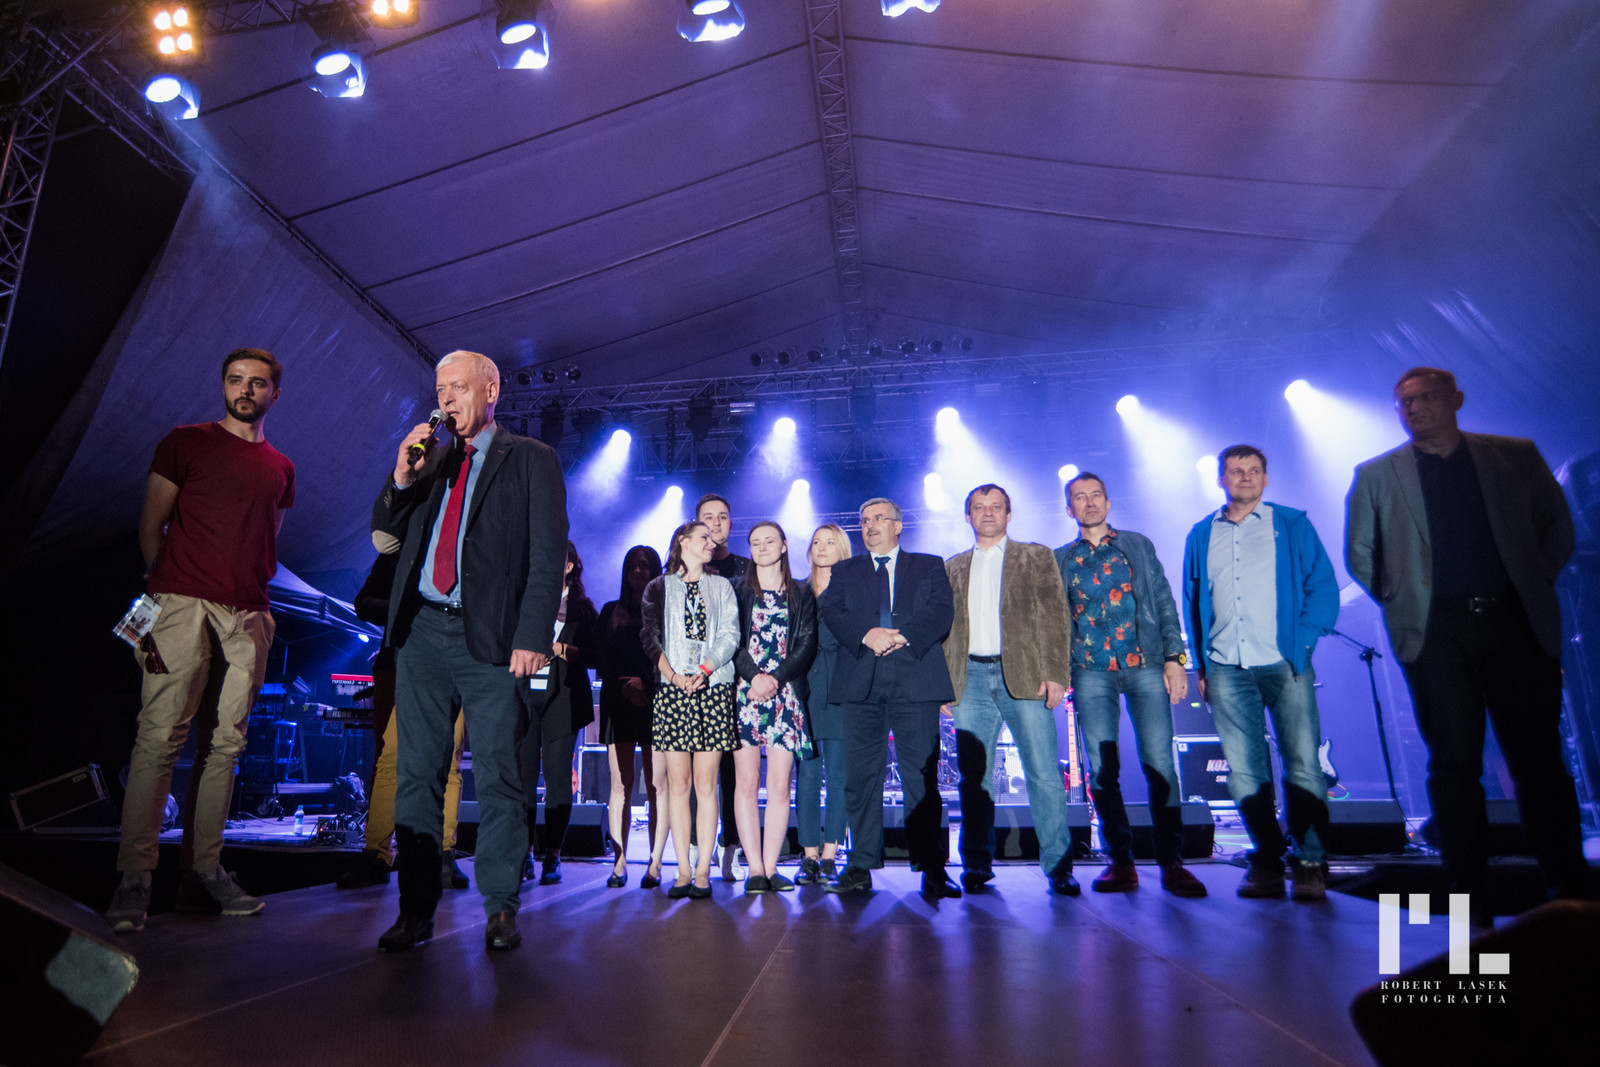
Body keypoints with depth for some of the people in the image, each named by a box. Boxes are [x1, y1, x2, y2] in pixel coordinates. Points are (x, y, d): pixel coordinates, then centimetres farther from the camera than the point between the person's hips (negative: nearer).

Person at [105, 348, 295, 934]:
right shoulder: (186, 442, 10)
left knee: (224, 745, 4)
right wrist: (162, 585, 0)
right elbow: (151, 523, 8)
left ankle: (203, 874, 10)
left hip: (249, 615, 4)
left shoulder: (280, 468, 20)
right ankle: (134, 879, -2)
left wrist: (255, 590, 9)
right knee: (160, 737, -8)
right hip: (184, 604, -4)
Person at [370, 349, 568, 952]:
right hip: (421, 632, 5)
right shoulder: (430, 459, 18)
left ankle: (501, 908, 11)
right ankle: (416, 909, 17)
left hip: (489, 637, -5)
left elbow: (547, 556, -4)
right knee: (417, 773, 8)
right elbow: (384, 531, 18)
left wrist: (532, 636, -14)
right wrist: (402, 479, 0)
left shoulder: (531, 460, 3)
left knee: (497, 777, -1)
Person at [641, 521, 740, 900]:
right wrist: (673, 675, -12)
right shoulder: (659, 588, 14)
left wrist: (704, 669, -11)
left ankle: (703, 870, 1)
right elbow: (650, 638, 3)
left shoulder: (721, 586, 16)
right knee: (678, 781, -2)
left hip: (714, 689, 0)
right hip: (672, 690, 0)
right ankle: (684, 871, 4)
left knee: (706, 781, -3)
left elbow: (730, 635, 5)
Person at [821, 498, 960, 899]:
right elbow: (832, 613, 4)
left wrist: (903, 637, -15)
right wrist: (867, 635, -15)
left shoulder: (929, 566, 17)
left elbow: (942, 611, 1)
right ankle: (861, 867, 10)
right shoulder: (845, 571, 20)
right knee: (861, 776, 2)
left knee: (922, 776, -2)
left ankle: (932, 870, 4)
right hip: (861, 682, 2)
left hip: (916, 681, -1)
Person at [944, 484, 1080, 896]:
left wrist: (1055, 674, -8)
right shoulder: (953, 568, 18)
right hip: (970, 678, 2)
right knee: (973, 776, 3)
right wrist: (943, 683, 6)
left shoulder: (1036, 557, 11)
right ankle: (977, 864, 13)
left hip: (1024, 675, -2)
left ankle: (1059, 866, 6)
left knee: (1044, 773, -4)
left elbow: (1055, 618, 3)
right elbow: (944, 629, 15)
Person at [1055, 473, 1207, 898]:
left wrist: (1174, 658, 0)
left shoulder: (1138, 545, 14)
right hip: (1090, 672, 1)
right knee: (1102, 770, 0)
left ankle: (1171, 863, 3)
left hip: (1145, 665, -1)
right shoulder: (1060, 560, 15)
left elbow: (1164, 603, 10)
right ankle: (1120, 862, 10)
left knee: (1160, 764, -6)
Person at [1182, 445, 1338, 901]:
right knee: (1244, 771, 3)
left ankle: (1310, 863, 6)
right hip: (1225, 670, 2)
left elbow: (1324, 588, 4)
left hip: (1284, 664, -2)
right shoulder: (1201, 535, 15)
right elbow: (1192, 604, 15)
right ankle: (1267, 861, 13)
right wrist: (1200, 666, 8)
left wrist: (1302, 643, -7)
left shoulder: (1292, 525, 9)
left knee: (1302, 764, -5)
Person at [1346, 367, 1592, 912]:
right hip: (1435, 633, -1)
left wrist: (1533, 584, 6)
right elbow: (1359, 555, 10)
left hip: (1517, 626, 1)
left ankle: (1571, 889, 15)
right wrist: (1405, 602, 4)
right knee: (1455, 762, 1)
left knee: (1540, 759, 4)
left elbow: (1557, 527, 14)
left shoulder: (1516, 455, 11)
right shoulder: (1376, 475, 7)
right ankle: (1468, 894, 9)